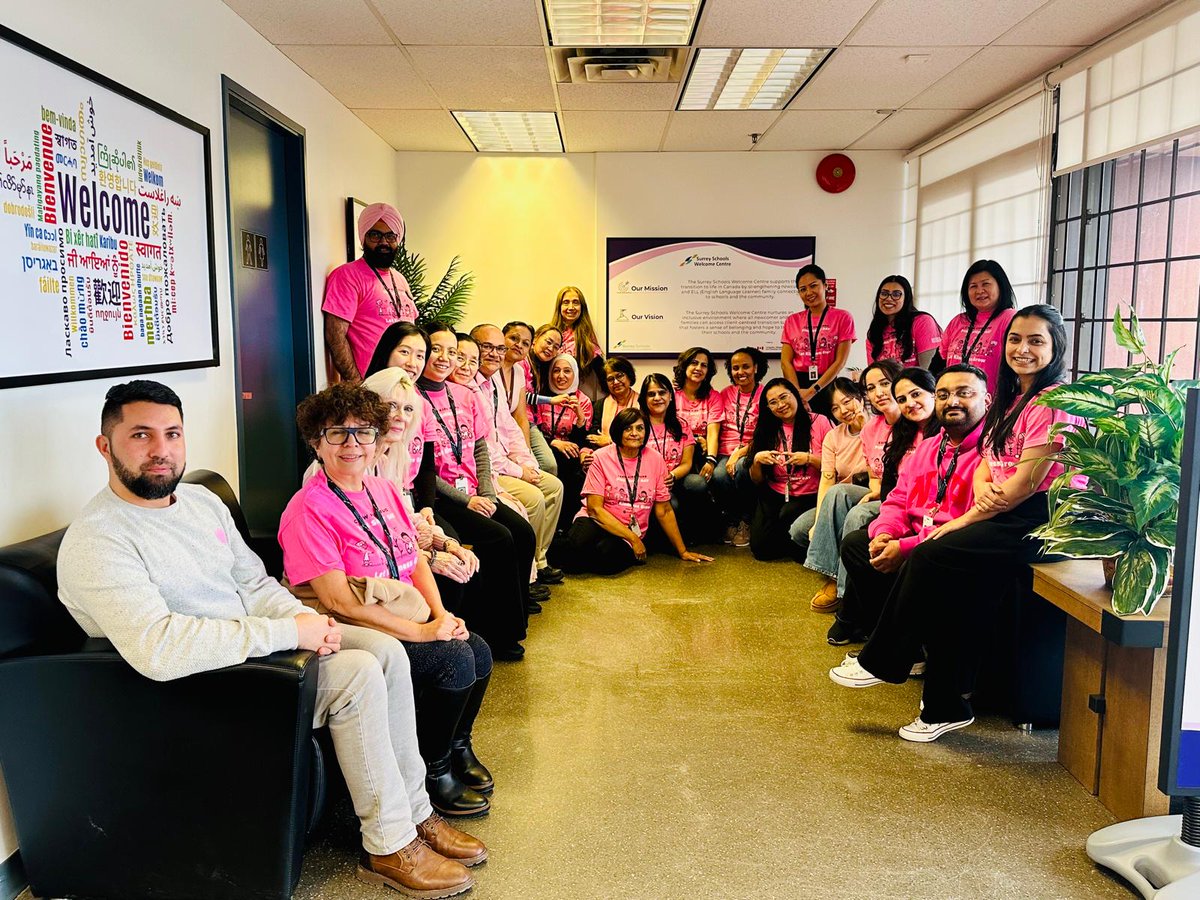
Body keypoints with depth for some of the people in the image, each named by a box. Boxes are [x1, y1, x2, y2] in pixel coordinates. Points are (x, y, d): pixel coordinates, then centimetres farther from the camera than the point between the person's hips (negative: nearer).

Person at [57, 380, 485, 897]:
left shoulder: (202, 500, 7)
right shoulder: (95, 542, -21)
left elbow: (254, 583, 13)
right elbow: (157, 649, -34)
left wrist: (305, 618, -8)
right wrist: (288, 632, -30)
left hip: (253, 641, 8)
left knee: (387, 651, -6)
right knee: (357, 675, -22)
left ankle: (414, 812, 6)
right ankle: (389, 849, -7)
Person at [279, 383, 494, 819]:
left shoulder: (383, 490, 9)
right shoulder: (309, 508, -16)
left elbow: (416, 559, 12)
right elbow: (338, 599, -22)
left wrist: (441, 615, -6)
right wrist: (420, 631, -22)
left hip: (411, 621, 8)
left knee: (478, 651, -7)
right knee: (455, 662, -20)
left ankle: (457, 744, 21)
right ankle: (431, 773, 3)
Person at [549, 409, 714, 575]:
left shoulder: (655, 459, 2)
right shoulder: (601, 457, -6)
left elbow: (664, 511, 9)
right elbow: (595, 508, -10)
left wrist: (683, 551, 10)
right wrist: (633, 538, -14)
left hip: (633, 535, 2)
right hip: (599, 523, -1)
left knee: (609, 556, -34)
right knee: (579, 544, -37)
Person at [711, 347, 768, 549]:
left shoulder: (764, 395, 2)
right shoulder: (725, 394, 15)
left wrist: (739, 453, -20)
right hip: (725, 452, 3)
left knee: (741, 468, -37)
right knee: (718, 476, -32)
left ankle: (745, 521, -13)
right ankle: (731, 521, -5)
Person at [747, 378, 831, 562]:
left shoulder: (819, 422, -2)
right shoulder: (767, 430, 7)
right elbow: (757, 480, 8)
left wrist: (809, 459, -20)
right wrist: (757, 460, -12)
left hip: (809, 498, -2)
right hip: (774, 497, 2)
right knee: (761, 548, -15)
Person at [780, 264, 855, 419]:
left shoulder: (842, 318, 3)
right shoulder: (792, 321, 11)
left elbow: (840, 361, -5)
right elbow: (785, 361, 2)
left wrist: (812, 391, -14)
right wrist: (798, 393, -13)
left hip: (827, 387, -2)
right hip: (798, 387, 2)